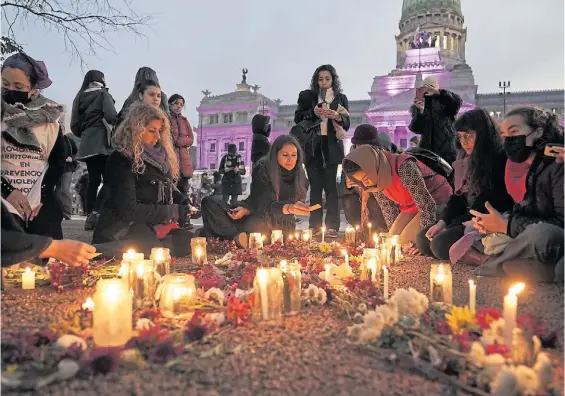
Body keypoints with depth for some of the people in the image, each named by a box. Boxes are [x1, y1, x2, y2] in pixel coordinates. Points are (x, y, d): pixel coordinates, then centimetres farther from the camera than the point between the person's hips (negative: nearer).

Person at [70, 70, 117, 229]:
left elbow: (74, 125, 13)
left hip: (87, 145, 6)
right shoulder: (103, 94, 2)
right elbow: (111, 116, -14)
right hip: (102, 143, -6)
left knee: (93, 180, 8)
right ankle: (96, 214, -20)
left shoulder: (79, 98, 18)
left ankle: (90, 216, 6)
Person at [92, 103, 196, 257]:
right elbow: (128, 210, -17)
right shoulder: (120, 160, -11)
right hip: (122, 229, -8)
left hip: (154, 225, 8)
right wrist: (173, 212, -15)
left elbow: (167, 189, 20)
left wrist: (182, 200, -3)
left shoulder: (159, 156, 13)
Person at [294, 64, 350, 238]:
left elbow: (346, 124, 6)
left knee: (330, 186, -6)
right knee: (315, 187, 0)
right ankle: (315, 226, 3)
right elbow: (297, 118, 3)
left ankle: (332, 226, -4)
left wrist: (338, 117, -15)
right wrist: (313, 112, -13)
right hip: (312, 147, 0)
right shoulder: (306, 96, 10)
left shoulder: (341, 99, 11)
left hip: (331, 147, 0)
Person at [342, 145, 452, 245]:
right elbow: (387, 208, 3)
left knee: (405, 242, -20)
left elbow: (427, 204, -30)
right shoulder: (376, 178, -11)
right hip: (411, 206, 7)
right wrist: (393, 233, 1)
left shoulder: (404, 167, -34)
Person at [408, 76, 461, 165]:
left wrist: (438, 92, -24)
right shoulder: (417, 106, 11)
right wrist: (420, 111, -17)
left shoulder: (445, 102, 7)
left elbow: (457, 101, -15)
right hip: (428, 150, 2)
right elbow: (416, 129, 0)